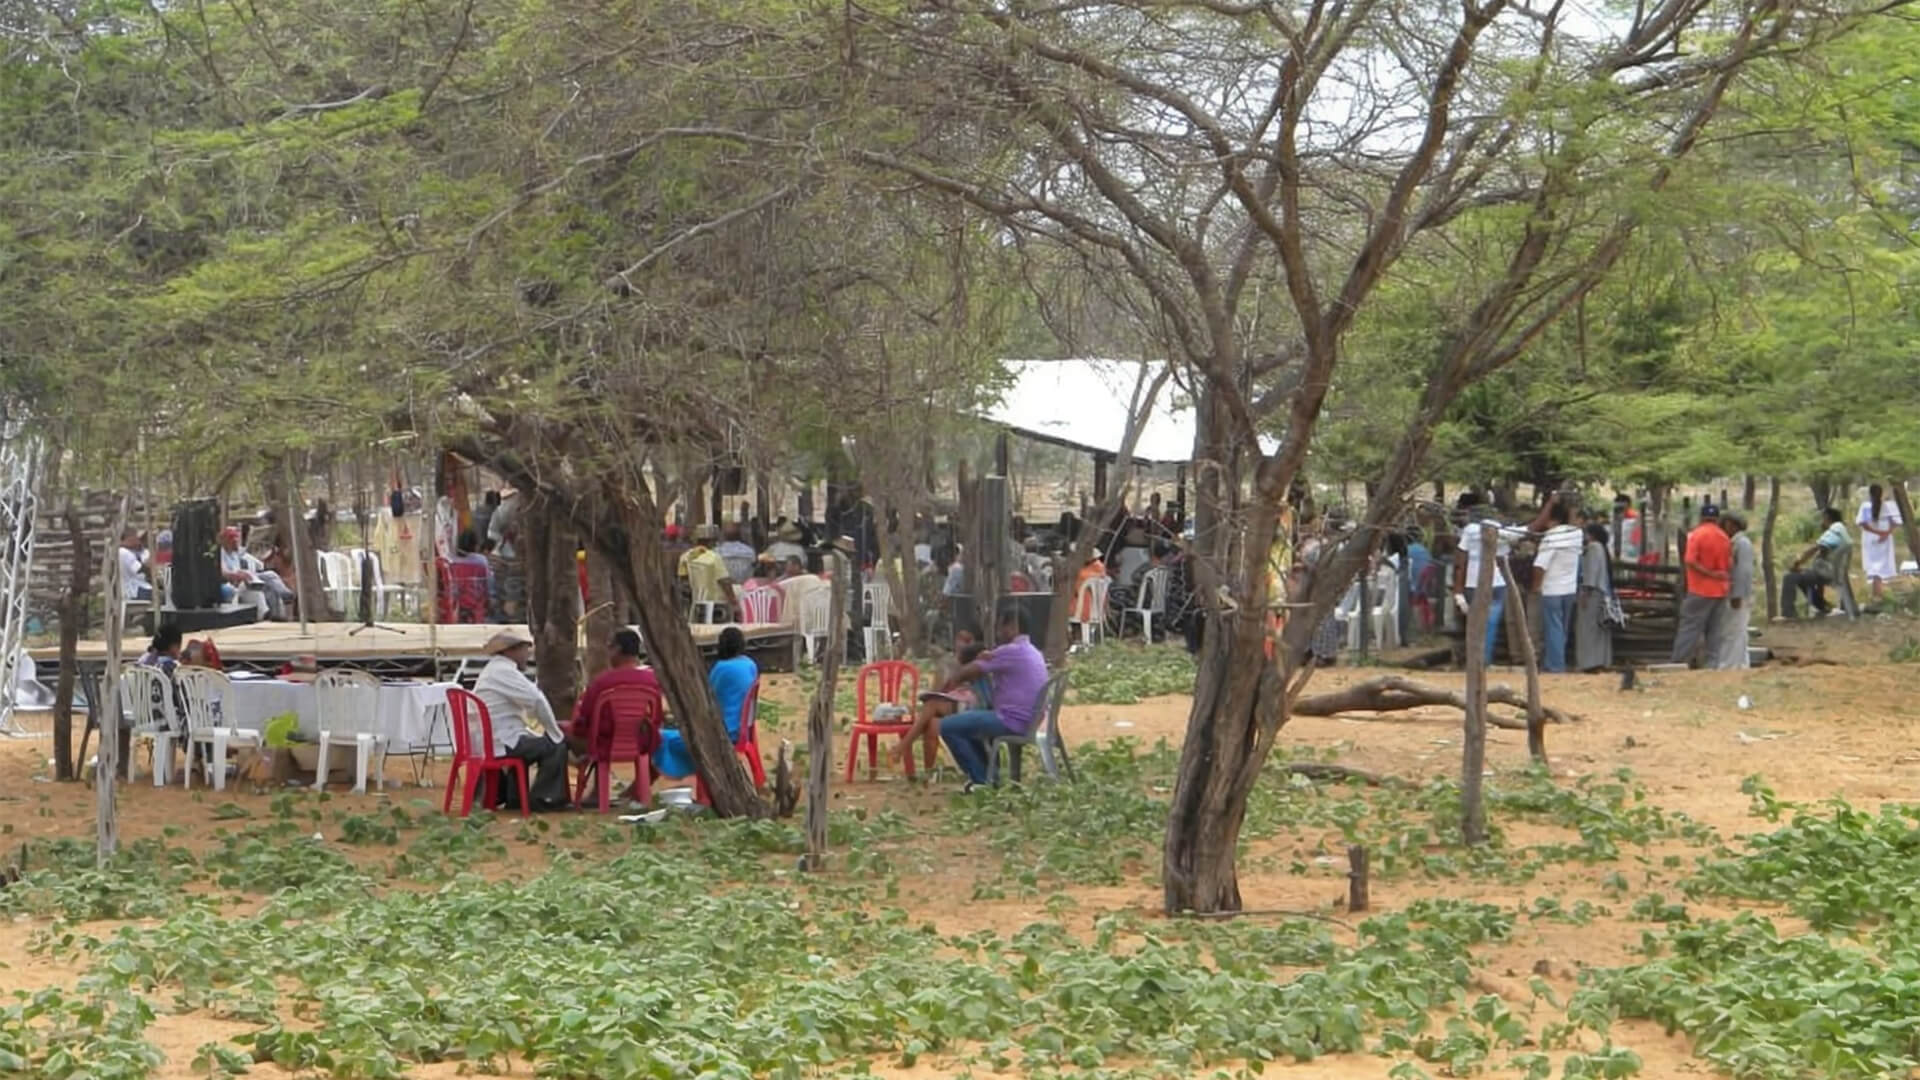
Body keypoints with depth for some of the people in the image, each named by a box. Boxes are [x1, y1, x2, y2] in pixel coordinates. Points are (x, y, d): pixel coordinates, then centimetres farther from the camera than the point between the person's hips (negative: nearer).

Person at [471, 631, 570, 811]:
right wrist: (556, 733, -8)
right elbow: (537, 701, -21)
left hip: (486, 743, 11)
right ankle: (543, 799, -2)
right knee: (555, 746, -6)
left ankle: (515, 799, 34)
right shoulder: (504, 671, -13)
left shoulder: (491, 670, 22)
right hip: (502, 744, -11)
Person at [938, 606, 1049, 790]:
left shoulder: (1010, 651, -15)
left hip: (1011, 721, -10)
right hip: (1026, 722, 10)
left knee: (948, 727, -7)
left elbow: (968, 672, -10)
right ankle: (988, 775, 23)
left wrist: (945, 688, 5)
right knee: (966, 721, 28)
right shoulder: (1032, 652, 16)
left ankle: (982, 780, -2)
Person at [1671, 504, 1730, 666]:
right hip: (1720, 591, 5)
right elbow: (1730, 566, 12)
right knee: (1715, 631, 8)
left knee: (1690, 628, -4)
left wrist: (1709, 574, -15)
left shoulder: (1697, 534, -8)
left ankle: (1679, 662, -8)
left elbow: (1690, 561, -18)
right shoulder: (1724, 537, 8)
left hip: (1700, 591, -5)